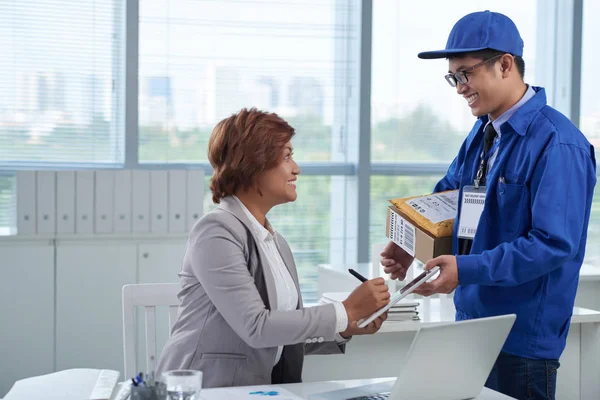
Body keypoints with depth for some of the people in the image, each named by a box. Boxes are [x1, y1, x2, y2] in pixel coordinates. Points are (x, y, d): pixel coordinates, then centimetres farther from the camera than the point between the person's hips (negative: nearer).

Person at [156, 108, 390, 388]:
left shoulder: (275, 242, 12)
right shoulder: (217, 232, -12)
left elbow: (287, 336, 11)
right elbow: (255, 328, -19)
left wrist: (347, 328, -3)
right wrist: (347, 311, -16)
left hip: (257, 387, 7)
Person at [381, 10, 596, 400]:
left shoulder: (556, 144, -17)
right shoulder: (482, 133, 9)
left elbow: (554, 244, -23)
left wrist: (467, 269, -26)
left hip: (523, 338, -8)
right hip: (472, 321, 8)